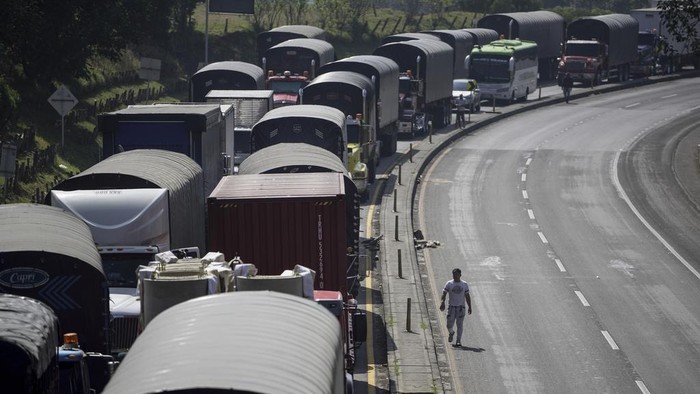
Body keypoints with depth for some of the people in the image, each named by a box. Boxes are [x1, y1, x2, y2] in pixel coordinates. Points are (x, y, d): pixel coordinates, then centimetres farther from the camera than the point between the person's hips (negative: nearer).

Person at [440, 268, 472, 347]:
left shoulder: (464, 284, 8)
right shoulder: (449, 284, 4)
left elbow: (467, 296, 12)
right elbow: (444, 294, -2)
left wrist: (469, 307, 7)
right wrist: (442, 302, -19)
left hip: (461, 307, 0)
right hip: (451, 307, 0)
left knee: (460, 324, -6)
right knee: (449, 325, -4)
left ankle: (458, 341, -2)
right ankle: (451, 333, 30)